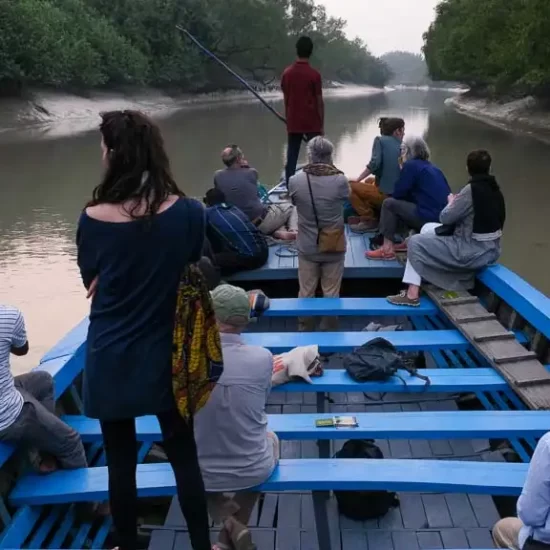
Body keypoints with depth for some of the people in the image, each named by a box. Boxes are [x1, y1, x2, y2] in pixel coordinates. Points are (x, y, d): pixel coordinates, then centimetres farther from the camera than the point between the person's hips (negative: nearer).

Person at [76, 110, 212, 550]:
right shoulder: (188, 212, -13)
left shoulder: (93, 219, -15)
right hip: (167, 355, 1)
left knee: (121, 459, 15)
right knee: (184, 454, 15)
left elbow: (91, 282, 2)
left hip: (111, 358, -1)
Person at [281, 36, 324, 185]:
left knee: (291, 159, 5)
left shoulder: (287, 73, 3)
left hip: (293, 124, 4)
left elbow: (286, 100, 8)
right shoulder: (314, 74, -9)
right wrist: (322, 125, 0)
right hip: (312, 124, -3)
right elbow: (319, 102, -7)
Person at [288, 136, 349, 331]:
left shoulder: (295, 181, -15)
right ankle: (329, 331, 27)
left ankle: (305, 331, 30)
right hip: (334, 246, -1)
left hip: (307, 247, 1)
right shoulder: (340, 180, -18)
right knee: (331, 294, 14)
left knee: (306, 294, 16)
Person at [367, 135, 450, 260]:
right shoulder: (433, 168, 21)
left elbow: (398, 194, 1)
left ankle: (387, 249, -2)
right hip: (444, 217, 8)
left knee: (389, 203, 2)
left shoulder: (411, 165, -1)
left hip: (429, 217, -8)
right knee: (405, 203, 29)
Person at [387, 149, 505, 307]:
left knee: (415, 242, 1)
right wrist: (459, 202, 9)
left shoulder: (472, 189, -20)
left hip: (473, 252, -9)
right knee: (428, 228, 21)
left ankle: (412, 294, 2)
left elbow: (446, 217, -11)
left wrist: (452, 202, 6)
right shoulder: (494, 189, 5)